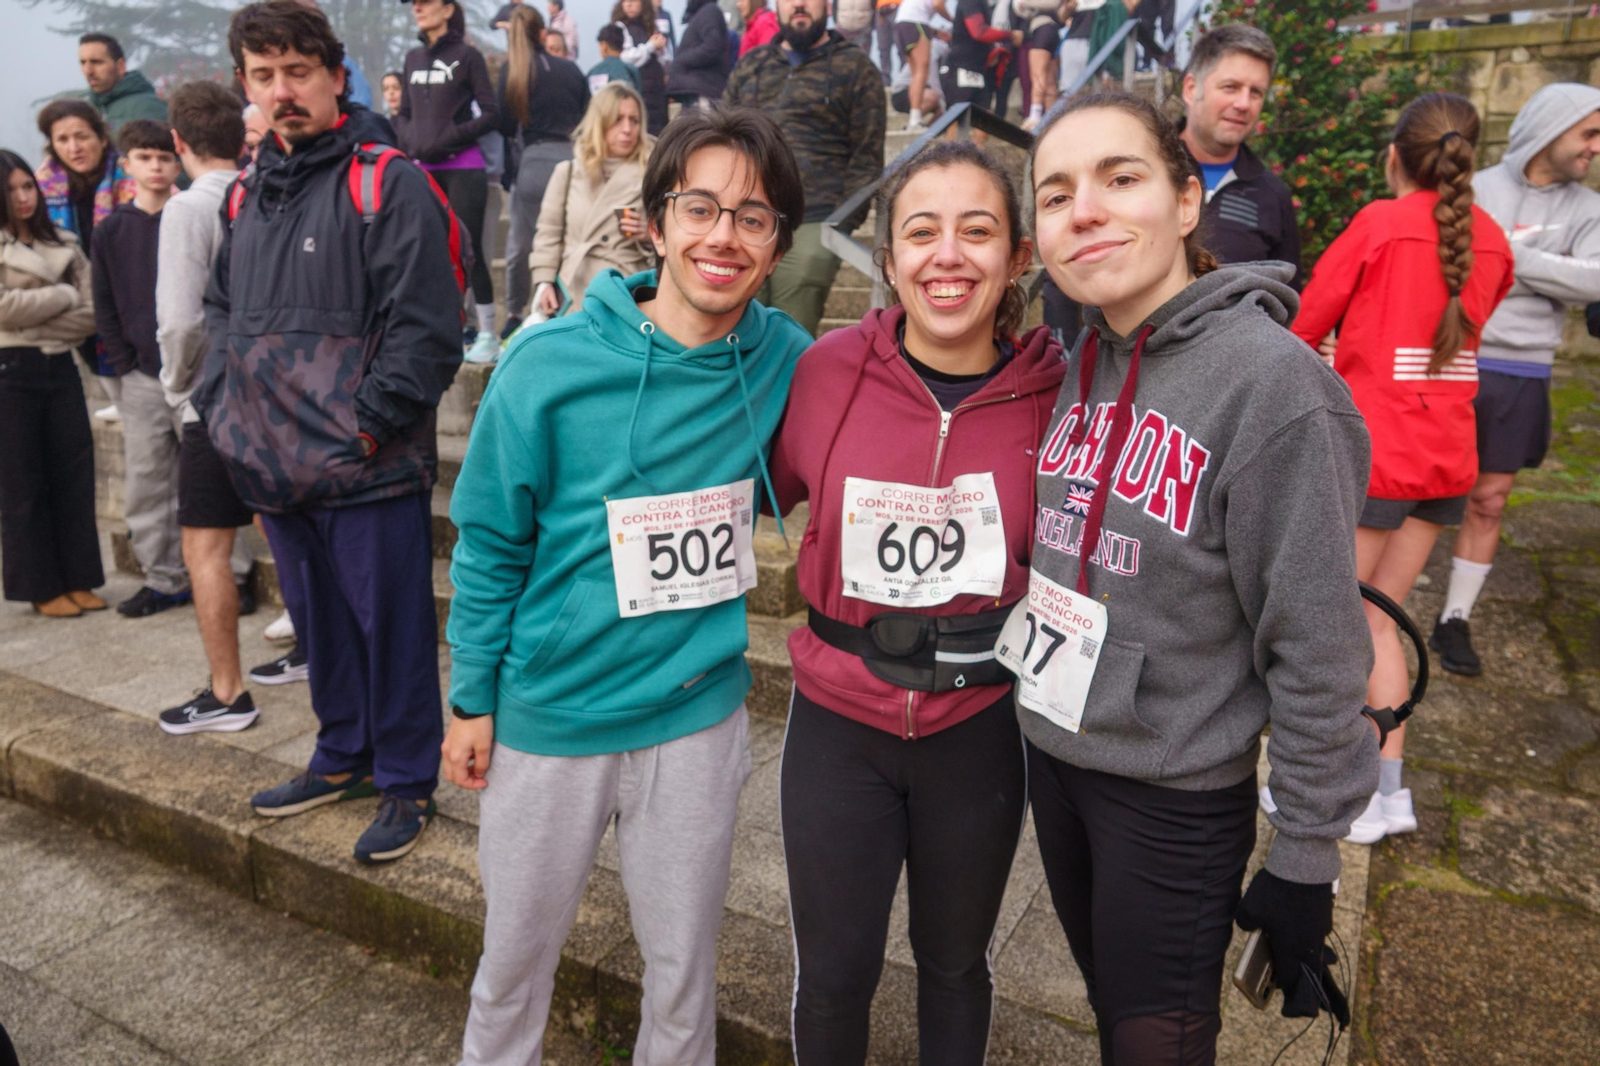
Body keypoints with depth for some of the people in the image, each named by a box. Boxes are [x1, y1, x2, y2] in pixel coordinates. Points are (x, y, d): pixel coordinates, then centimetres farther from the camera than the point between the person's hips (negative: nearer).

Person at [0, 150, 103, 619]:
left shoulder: (63, 244, 11)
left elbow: (92, 312, 2)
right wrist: (63, 296, -5)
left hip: (59, 368, 4)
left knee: (75, 473, 4)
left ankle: (78, 578, 14)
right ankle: (42, 588, 11)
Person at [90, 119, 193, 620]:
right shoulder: (112, 231, 8)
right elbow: (105, 311, 10)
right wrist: (126, 366, 0)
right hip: (142, 378, 3)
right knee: (146, 485, 6)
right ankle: (164, 578, 16)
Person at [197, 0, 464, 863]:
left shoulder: (387, 184, -10)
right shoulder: (247, 195, 15)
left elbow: (425, 329, -17)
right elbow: (222, 310, 25)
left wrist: (366, 424, -17)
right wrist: (223, 405, 12)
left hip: (368, 471, -7)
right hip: (278, 469, 8)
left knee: (392, 627, 3)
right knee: (319, 622, 19)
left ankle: (406, 781, 20)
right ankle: (343, 757, 37)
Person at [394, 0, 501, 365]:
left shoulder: (467, 55, -2)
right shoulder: (413, 58, 13)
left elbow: (491, 113, -6)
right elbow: (403, 113, 18)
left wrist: (448, 139, -12)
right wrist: (410, 142, -1)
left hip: (463, 168, -5)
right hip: (423, 170, 5)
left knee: (469, 250, -5)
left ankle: (488, 335, 3)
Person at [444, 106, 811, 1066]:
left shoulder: (785, 361, -8)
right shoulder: (551, 364, -14)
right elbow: (490, 543, -5)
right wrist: (472, 700, -1)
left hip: (698, 717, 1)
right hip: (548, 717, -1)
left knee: (684, 969, 20)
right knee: (515, 960, 21)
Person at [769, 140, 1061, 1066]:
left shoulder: (1054, 391, -11)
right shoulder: (832, 368, -11)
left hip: (981, 731, 0)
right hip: (840, 722, 0)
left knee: (956, 962, 23)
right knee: (834, 975, 15)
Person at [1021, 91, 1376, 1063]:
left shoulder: (1269, 378, -20)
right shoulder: (1081, 367, 1)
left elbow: (1318, 651, -18)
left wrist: (1305, 863, -12)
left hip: (1176, 795, -6)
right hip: (1053, 755, 6)